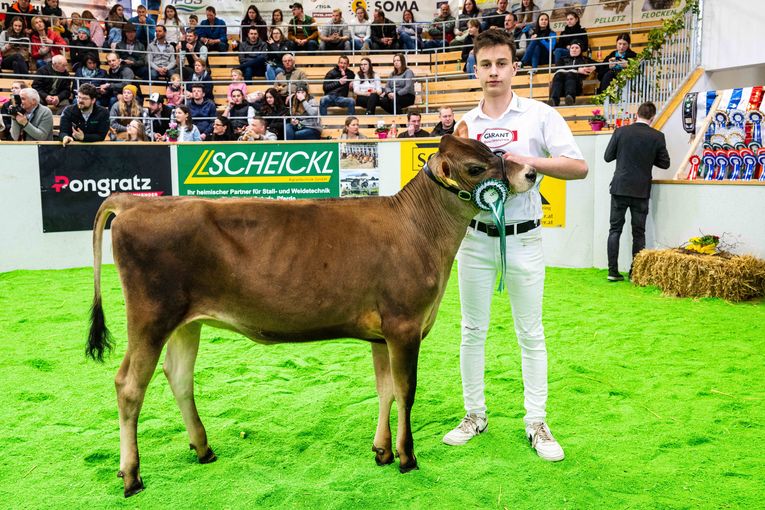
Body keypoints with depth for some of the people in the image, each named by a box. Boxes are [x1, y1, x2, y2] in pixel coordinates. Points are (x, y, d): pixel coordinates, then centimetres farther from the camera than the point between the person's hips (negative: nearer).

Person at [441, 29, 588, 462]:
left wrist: (529, 160, -19)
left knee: (531, 333, 4)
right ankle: (475, 415, 22)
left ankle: (537, 422, 15)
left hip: (523, 238, -3)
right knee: (473, 331, 9)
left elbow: (579, 167, -9)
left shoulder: (540, 116, -1)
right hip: (475, 238, 3)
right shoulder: (465, 123, 9)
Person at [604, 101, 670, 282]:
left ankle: (613, 271, 3)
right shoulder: (657, 136, -4)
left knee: (615, 229, 7)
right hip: (641, 190, 0)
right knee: (638, 233, 8)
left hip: (620, 188, 0)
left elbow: (607, 157, 1)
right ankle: (635, 272, 10)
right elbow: (665, 163, 2)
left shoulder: (620, 132, -5)